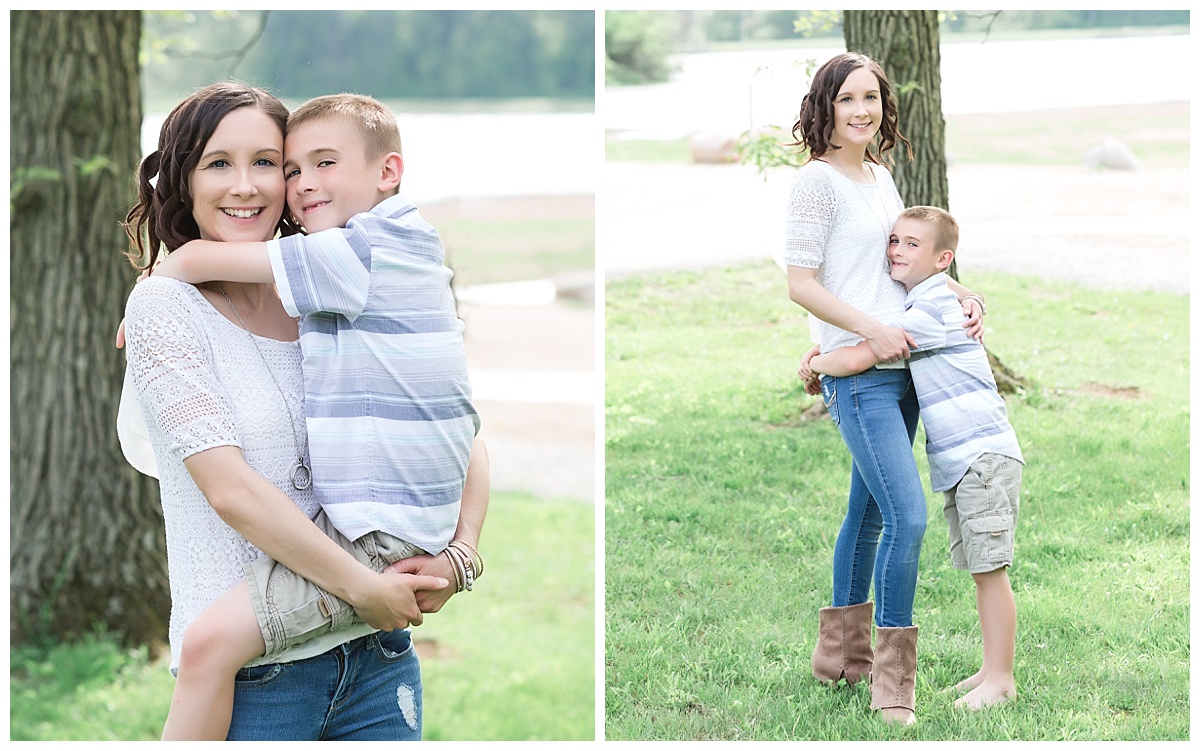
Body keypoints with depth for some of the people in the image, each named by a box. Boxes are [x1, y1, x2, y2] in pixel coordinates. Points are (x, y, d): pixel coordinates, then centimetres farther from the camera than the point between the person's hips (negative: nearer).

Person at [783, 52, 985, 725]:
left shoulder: (882, 176, 16)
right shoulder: (818, 180, -8)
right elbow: (800, 283, -11)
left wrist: (960, 293, 11)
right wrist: (872, 329, -19)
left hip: (901, 367, 8)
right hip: (858, 372, -8)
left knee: (869, 512, 15)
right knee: (908, 517, -16)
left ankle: (842, 652, 28)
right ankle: (892, 679, -6)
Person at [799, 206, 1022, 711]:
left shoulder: (930, 310, -16)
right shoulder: (916, 304, 16)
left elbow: (857, 359, -20)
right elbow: (856, 337, 32)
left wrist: (815, 365, -1)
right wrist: (820, 354, 14)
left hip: (985, 456, -10)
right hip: (960, 461, 10)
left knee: (989, 569, -6)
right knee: (978, 569, 14)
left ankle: (1001, 679, -2)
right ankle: (992, 668, 21)